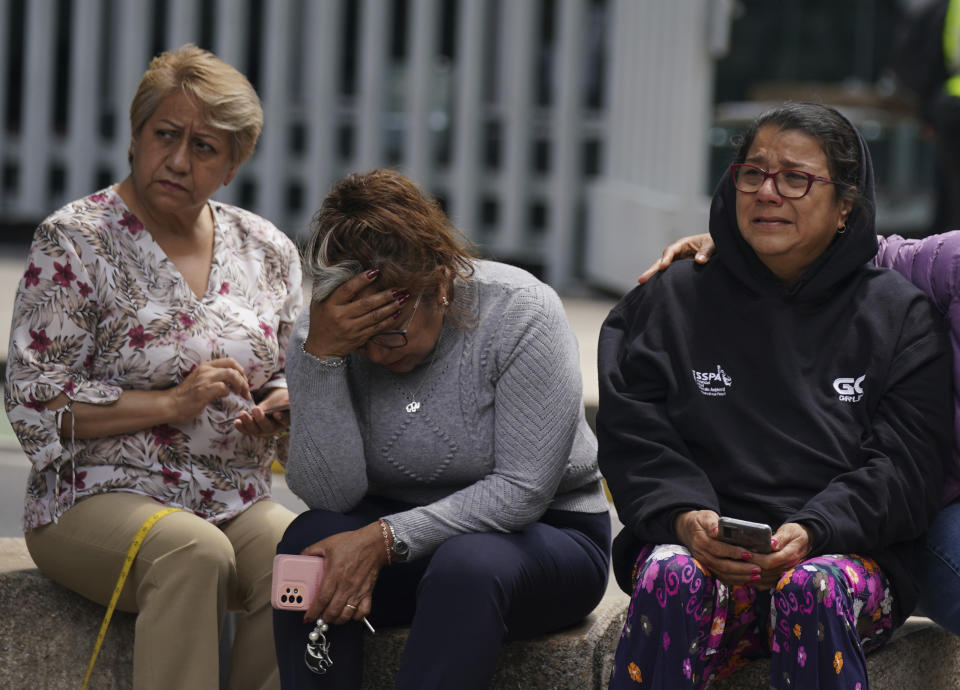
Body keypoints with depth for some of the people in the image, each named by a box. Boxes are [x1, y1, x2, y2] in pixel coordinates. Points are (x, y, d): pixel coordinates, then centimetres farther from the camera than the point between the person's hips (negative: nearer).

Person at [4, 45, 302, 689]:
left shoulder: (268, 251, 12)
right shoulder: (73, 243, -3)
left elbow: (283, 378, 24)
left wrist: (282, 406, -2)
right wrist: (171, 403, -15)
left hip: (238, 501, 4)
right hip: (98, 497, -4)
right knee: (195, 554, -37)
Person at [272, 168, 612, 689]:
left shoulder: (521, 312, -19)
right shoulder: (320, 333, -9)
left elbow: (523, 489, -20)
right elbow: (330, 495, -17)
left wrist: (386, 539, -28)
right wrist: (321, 356, -28)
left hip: (545, 534, -3)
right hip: (397, 535, 3)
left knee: (465, 566, -36)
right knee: (308, 541, -27)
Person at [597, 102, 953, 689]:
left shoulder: (900, 314, 10)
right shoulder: (673, 299, 14)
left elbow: (906, 464, 1)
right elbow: (632, 435, 7)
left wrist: (812, 531, -17)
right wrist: (684, 517, -14)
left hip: (849, 552, -1)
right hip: (701, 545, 1)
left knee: (812, 587, -36)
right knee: (670, 576, -34)